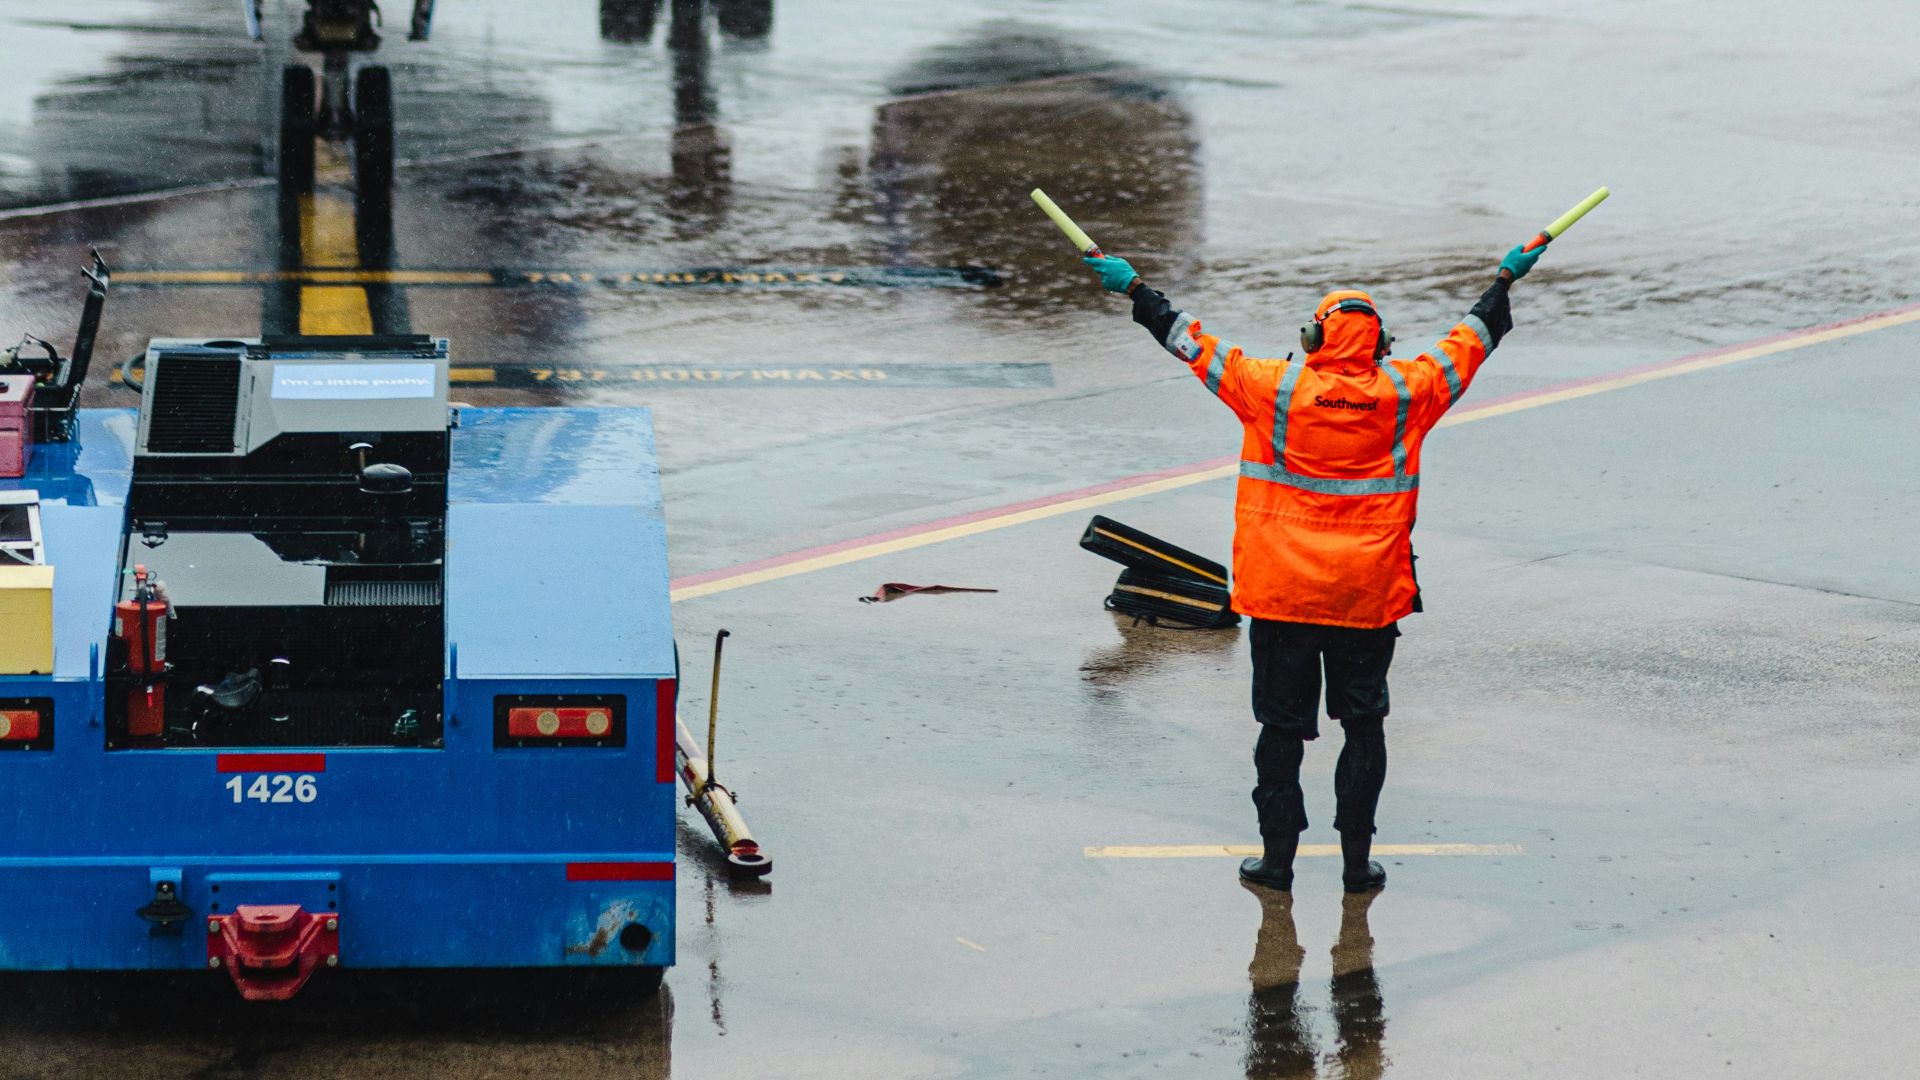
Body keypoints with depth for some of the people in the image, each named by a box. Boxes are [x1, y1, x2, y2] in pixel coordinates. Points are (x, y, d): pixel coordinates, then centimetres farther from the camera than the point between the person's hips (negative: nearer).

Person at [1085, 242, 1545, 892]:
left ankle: (1277, 855, 10)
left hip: (1281, 594, -1)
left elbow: (1196, 344, 2)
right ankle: (1357, 860, 10)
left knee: (1282, 724, 8)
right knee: (1363, 724, 10)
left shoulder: (1274, 389, -7)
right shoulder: (1405, 394, -3)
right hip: (1370, 595, 1)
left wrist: (1135, 289, 13)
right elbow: (1470, 343, 12)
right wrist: (1504, 280, 27)